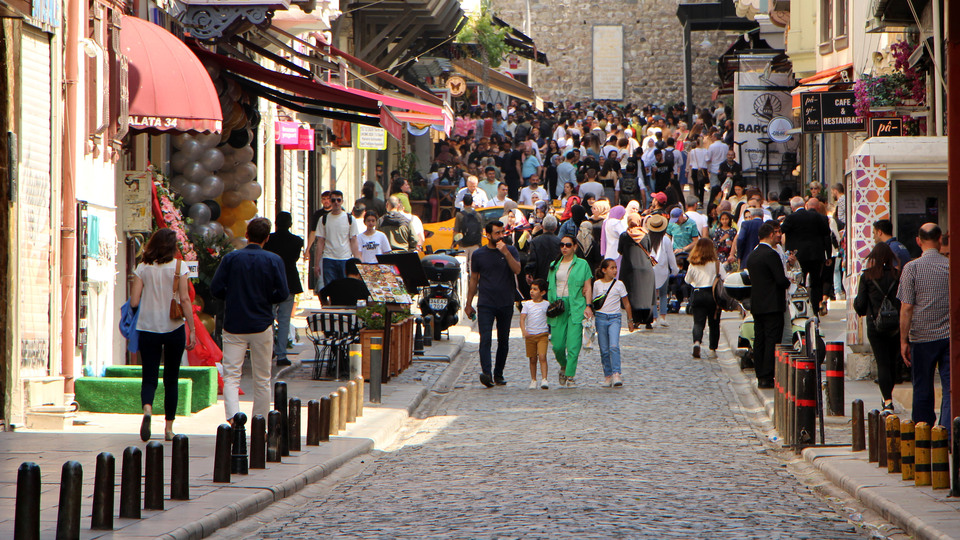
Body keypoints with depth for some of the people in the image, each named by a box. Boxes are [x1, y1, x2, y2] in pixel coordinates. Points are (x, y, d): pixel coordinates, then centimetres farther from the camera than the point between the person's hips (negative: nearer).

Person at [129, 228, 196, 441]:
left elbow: (133, 302, -4)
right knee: (171, 379, 12)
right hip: (174, 328, 0)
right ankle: (169, 428, 15)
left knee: (149, 377, 4)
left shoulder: (142, 268, -1)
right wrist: (192, 330, -6)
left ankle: (147, 409, -27)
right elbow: (185, 300, -10)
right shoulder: (178, 266, -5)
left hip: (147, 328, 0)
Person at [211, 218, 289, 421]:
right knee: (262, 379, 11)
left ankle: (233, 416, -28)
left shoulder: (231, 258, -2)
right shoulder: (274, 260, -4)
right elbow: (283, 293, -7)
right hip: (262, 326, 0)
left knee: (231, 376, -4)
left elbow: (215, 288, -6)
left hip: (234, 326, 0)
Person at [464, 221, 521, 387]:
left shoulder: (510, 251, 5)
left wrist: (506, 252, -21)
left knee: (503, 341, 7)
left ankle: (498, 374, 18)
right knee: (485, 339, -15)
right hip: (485, 305, -1)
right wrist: (468, 304, 13)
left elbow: (517, 269, -11)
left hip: (506, 304, 1)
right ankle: (486, 373, -26)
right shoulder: (479, 254, 6)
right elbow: (474, 280, 13)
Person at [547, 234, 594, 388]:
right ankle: (564, 366, 28)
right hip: (557, 306, 3)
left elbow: (587, 287, 2)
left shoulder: (582, 264, 6)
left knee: (573, 345, -12)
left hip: (576, 307, -3)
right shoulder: (554, 265, 16)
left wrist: (588, 305, -9)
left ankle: (570, 376, -7)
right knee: (557, 345, -1)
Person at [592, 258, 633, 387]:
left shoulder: (619, 284, 2)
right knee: (604, 349, 2)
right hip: (600, 318, 2)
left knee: (614, 346, -17)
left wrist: (630, 320, 11)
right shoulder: (597, 284, 6)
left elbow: (626, 303, 9)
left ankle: (616, 374, -19)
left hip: (614, 318, -2)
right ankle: (608, 376, 10)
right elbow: (593, 302, 14)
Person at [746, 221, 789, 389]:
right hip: (772, 304, -8)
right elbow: (781, 280, -19)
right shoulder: (771, 254, -15)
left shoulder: (752, 256, 13)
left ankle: (760, 376, 12)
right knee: (772, 340, -6)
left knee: (759, 341, 10)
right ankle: (768, 377, -8)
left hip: (756, 305, 8)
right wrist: (789, 282, 4)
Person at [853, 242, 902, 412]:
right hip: (896, 326, 2)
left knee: (882, 363, -1)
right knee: (893, 361, 16)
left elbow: (860, 304, -2)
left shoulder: (866, 277, -4)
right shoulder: (897, 275, -2)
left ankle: (888, 400, -10)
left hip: (875, 326, -2)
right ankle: (888, 395, 28)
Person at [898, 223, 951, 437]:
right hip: (950, 335, 1)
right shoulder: (952, 266, 0)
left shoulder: (911, 268, -6)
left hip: (922, 337, -1)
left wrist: (904, 341, -3)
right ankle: (948, 434, -12)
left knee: (923, 390, 10)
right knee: (950, 387, 0)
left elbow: (906, 308, -8)